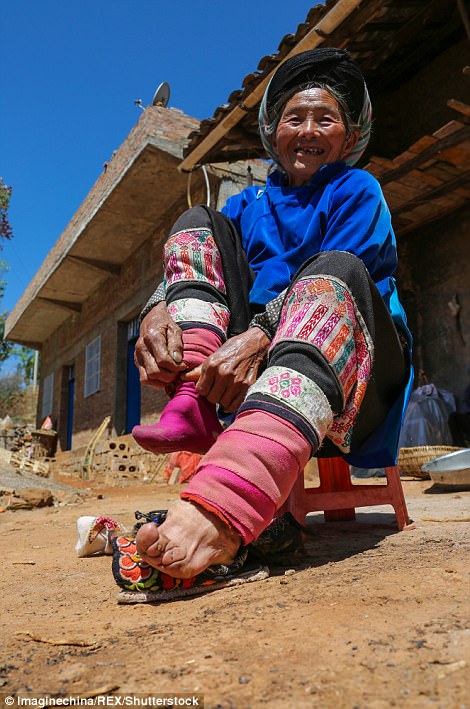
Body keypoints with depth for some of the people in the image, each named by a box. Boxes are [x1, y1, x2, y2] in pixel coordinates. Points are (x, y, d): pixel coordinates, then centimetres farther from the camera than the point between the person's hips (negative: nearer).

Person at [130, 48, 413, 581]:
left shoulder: (357, 190, 9)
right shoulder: (249, 203, 21)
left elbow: (337, 278, -11)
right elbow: (192, 262, 5)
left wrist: (259, 337, -28)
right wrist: (158, 311, -19)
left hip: (351, 362, -3)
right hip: (246, 359, 4)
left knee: (337, 269, -34)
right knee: (199, 222, -1)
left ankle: (224, 506, -58)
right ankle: (194, 403, -27)